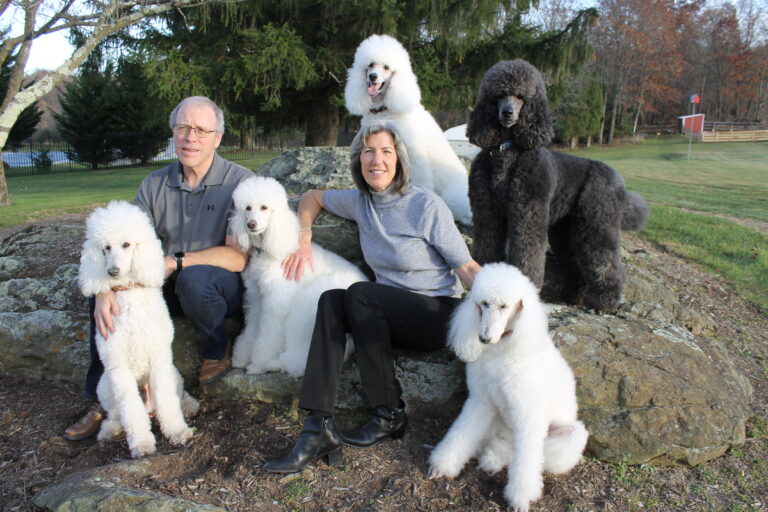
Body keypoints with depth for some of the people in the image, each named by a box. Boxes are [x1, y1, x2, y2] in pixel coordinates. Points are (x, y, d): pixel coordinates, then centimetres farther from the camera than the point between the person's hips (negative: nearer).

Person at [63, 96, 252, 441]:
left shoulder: (239, 182, -13)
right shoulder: (155, 185, 2)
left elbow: (237, 257, -20)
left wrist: (175, 262, -23)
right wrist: (104, 289, -25)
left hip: (224, 287, -5)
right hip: (170, 285, 5)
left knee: (194, 279, -36)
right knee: (103, 297, -13)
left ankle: (217, 350, -5)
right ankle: (103, 402, 0)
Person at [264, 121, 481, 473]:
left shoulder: (427, 206, -12)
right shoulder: (360, 201, 4)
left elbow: (466, 267, -12)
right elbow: (312, 197, 22)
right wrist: (304, 239, 7)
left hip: (438, 313, -5)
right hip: (392, 314, 5)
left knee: (359, 294, -28)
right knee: (331, 300, -22)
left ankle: (389, 415, -16)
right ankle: (319, 427, -28)